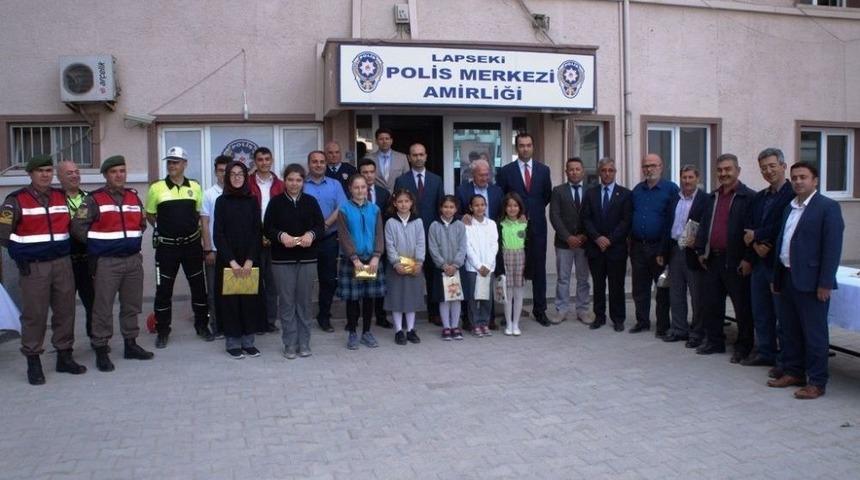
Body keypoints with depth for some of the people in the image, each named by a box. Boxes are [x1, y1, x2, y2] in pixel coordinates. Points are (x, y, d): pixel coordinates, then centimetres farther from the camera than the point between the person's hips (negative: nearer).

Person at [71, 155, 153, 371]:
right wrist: (95, 243, -4)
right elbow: (77, 226, -10)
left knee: (132, 305, 13)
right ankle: (101, 351, 5)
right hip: (107, 262, -5)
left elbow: (142, 223, 23)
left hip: (133, 259, 6)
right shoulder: (94, 199, -5)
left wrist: (134, 240, 11)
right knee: (103, 307, -2)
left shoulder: (134, 197, 12)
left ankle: (131, 344, 25)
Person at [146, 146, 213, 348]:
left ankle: (202, 325, 25)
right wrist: (166, 228, 5)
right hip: (166, 246, -2)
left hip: (192, 245, 2)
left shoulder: (195, 187, 3)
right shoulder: (157, 188, -4)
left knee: (198, 286, 10)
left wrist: (193, 228, 4)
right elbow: (150, 216, 7)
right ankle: (162, 331, 18)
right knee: (163, 289, 4)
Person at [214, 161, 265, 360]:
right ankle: (232, 342, 10)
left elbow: (257, 232, 1)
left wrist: (250, 260, -10)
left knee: (250, 299, 3)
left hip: (250, 260, 2)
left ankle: (248, 341, 12)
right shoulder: (222, 201, 1)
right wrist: (232, 261, -12)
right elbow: (218, 234, -4)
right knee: (230, 299, 1)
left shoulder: (252, 201, 5)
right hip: (227, 259, -2)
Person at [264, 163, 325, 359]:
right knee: (287, 301, 2)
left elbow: (321, 226, 5)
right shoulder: (276, 202, 2)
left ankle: (304, 343, 16)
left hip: (307, 258, 1)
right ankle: (290, 344, 11)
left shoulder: (311, 201, 6)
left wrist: (311, 234, -16)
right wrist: (281, 236, -20)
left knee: (304, 301, 5)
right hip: (282, 259, -1)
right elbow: (267, 229, -1)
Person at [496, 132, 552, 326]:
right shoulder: (506, 171, 1)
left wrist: (535, 210, 11)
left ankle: (540, 310, 13)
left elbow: (547, 195, 16)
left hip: (537, 226, 2)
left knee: (539, 269, 5)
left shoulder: (543, 170, 8)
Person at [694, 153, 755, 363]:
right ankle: (714, 341, 25)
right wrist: (701, 250, 10)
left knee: (742, 306, 4)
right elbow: (704, 225, 17)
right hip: (712, 259, 7)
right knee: (711, 303, 13)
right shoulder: (712, 197, 13)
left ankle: (744, 346, 15)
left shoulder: (748, 197, -8)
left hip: (736, 262, -7)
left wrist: (748, 259, -16)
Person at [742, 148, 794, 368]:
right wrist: (756, 244, -8)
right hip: (760, 260, 8)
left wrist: (756, 235, -9)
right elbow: (749, 228, 11)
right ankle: (765, 353, 26)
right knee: (760, 312, 14)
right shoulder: (759, 197, 15)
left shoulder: (793, 195, -10)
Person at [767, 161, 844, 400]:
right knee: (790, 331, 14)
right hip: (787, 278, 7)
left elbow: (833, 247, -13)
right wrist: (776, 278, 14)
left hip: (810, 281, -7)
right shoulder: (789, 208, 16)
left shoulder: (828, 207, -7)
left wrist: (825, 283, -17)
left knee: (814, 333, 0)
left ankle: (817, 382, 9)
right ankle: (793, 372, 26)